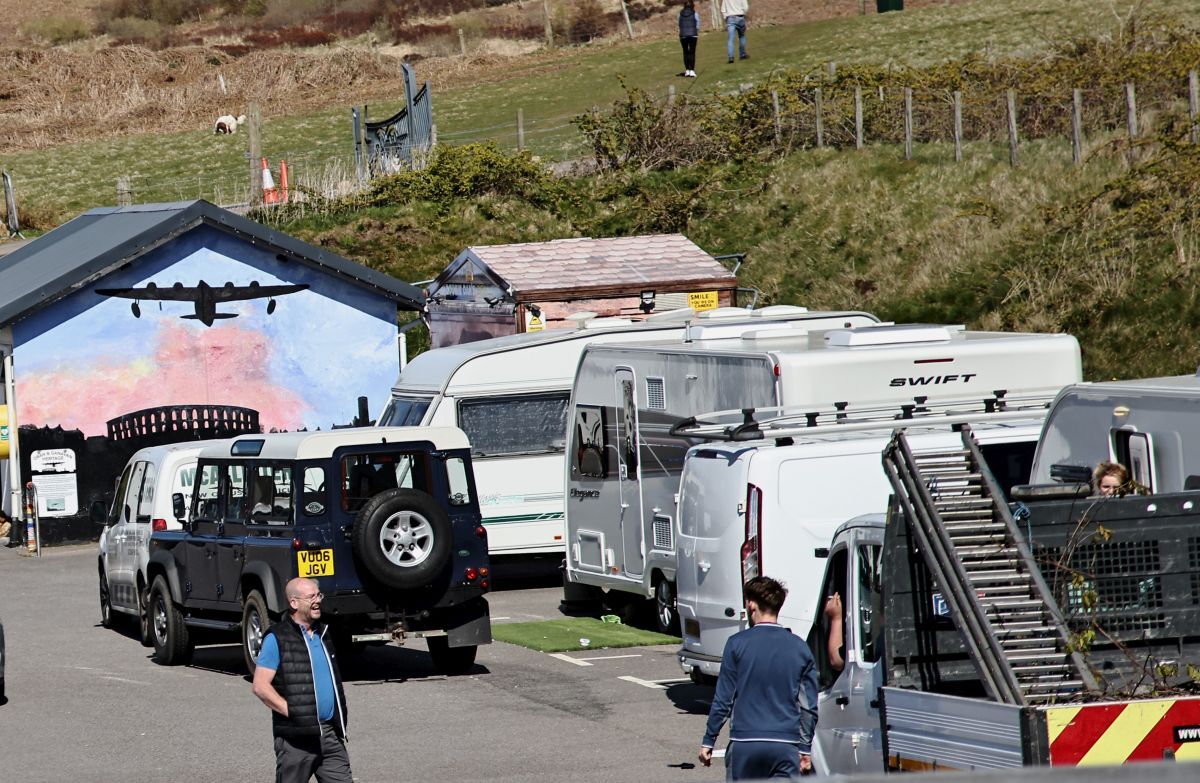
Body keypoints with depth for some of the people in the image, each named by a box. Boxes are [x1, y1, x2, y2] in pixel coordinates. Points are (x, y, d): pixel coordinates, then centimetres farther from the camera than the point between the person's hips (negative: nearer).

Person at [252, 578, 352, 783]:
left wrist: (339, 718, 14)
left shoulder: (322, 634, 16)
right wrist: (293, 712, -18)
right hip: (297, 736, -6)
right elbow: (260, 686, -13)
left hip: (330, 735, 6)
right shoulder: (277, 639, -7)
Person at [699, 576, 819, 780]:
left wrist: (708, 742, 7)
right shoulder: (799, 648, 5)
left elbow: (723, 700, -1)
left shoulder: (737, 644, -3)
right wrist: (806, 749, 17)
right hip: (786, 745, 1)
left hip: (745, 741, -1)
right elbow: (810, 707, 8)